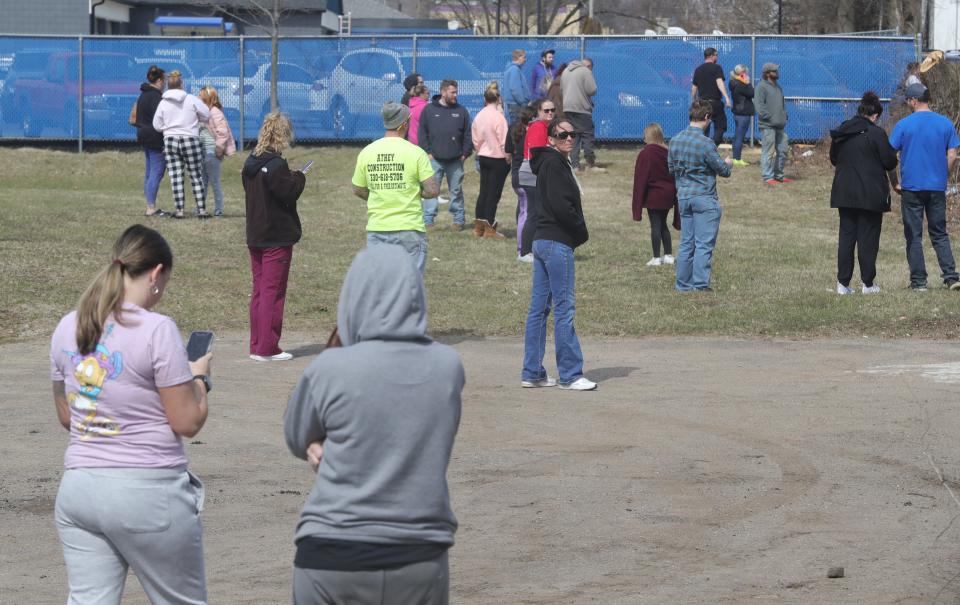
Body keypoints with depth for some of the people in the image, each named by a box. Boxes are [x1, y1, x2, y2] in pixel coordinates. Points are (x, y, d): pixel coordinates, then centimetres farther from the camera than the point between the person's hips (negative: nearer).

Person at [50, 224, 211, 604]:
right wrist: (199, 377, 7)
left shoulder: (67, 329, 6)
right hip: (148, 494, -5)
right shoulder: (157, 330, -13)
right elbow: (188, 423, -10)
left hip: (79, 488, 5)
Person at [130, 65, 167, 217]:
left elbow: (134, 119, 17)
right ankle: (151, 208, -10)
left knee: (149, 173, 13)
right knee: (157, 172, -8)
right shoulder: (156, 96, -16)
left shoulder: (143, 95, 14)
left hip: (144, 137, 10)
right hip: (156, 139, -10)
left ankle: (150, 207, 17)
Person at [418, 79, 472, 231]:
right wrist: (427, 152, -5)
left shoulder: (461, 111, 8)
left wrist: (465, 153, 1)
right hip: (435, 160, -2)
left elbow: (468, 135, 9)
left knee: (456, 190, 9)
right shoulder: (429, 110, 4)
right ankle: (428, 220, 1)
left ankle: (458, 220, 16)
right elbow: (422, 133, 3)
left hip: (455, 160, 2)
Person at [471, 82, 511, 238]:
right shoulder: (498, 117, -17)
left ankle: (479, 226, 14)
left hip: (483, 157, 6)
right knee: (494, 193, -1)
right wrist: (508, 157, -4)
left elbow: (475, 138, 8)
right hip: (498, 159, -6)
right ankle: (489, 228, 0)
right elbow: (504, 140, -16)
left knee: (483, 190, 12)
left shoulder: (479, 116, 3)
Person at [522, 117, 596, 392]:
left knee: (538, 307, 10)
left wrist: (577, 231, 7)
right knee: (564, 308, -7)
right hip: (557, 242, -10)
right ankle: (570, 374, -5)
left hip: (542, 241, 10)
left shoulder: (553, 163, 18)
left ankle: (532, 373, 14)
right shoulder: (554, 164, -13)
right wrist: (582, 231, -9)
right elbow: (561, 206, -21)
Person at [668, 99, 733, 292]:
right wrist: (728, 163, 14)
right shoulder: (706, 143, -17)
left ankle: (683, 283, 15)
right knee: (704, 243, -1)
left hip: (683, 196, 7)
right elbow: (723, 170, -8)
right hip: (704, 198, -7)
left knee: (686, 243, 12)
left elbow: (671, 168, 14)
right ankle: (700, 283, -2)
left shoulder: (675, 141, 3)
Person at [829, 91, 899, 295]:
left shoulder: (841, 133, 4)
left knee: (846, 236, 9)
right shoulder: (876, 133, -13)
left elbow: (833, 158, 15)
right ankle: (868, 283, 6)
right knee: (868, 238, 3)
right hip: (871, 194, -5)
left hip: (844, 192, 5)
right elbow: (889, 162, -9)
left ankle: (843, 282, 4)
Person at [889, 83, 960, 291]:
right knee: (939, 234, 11)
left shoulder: (904, 125, -5)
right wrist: (942, 177, 14)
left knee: (914, 236, 4)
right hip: (937, 188, 3)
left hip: (912, 187, -3)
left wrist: (895, 183, 4)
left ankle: (918, 280, 3)